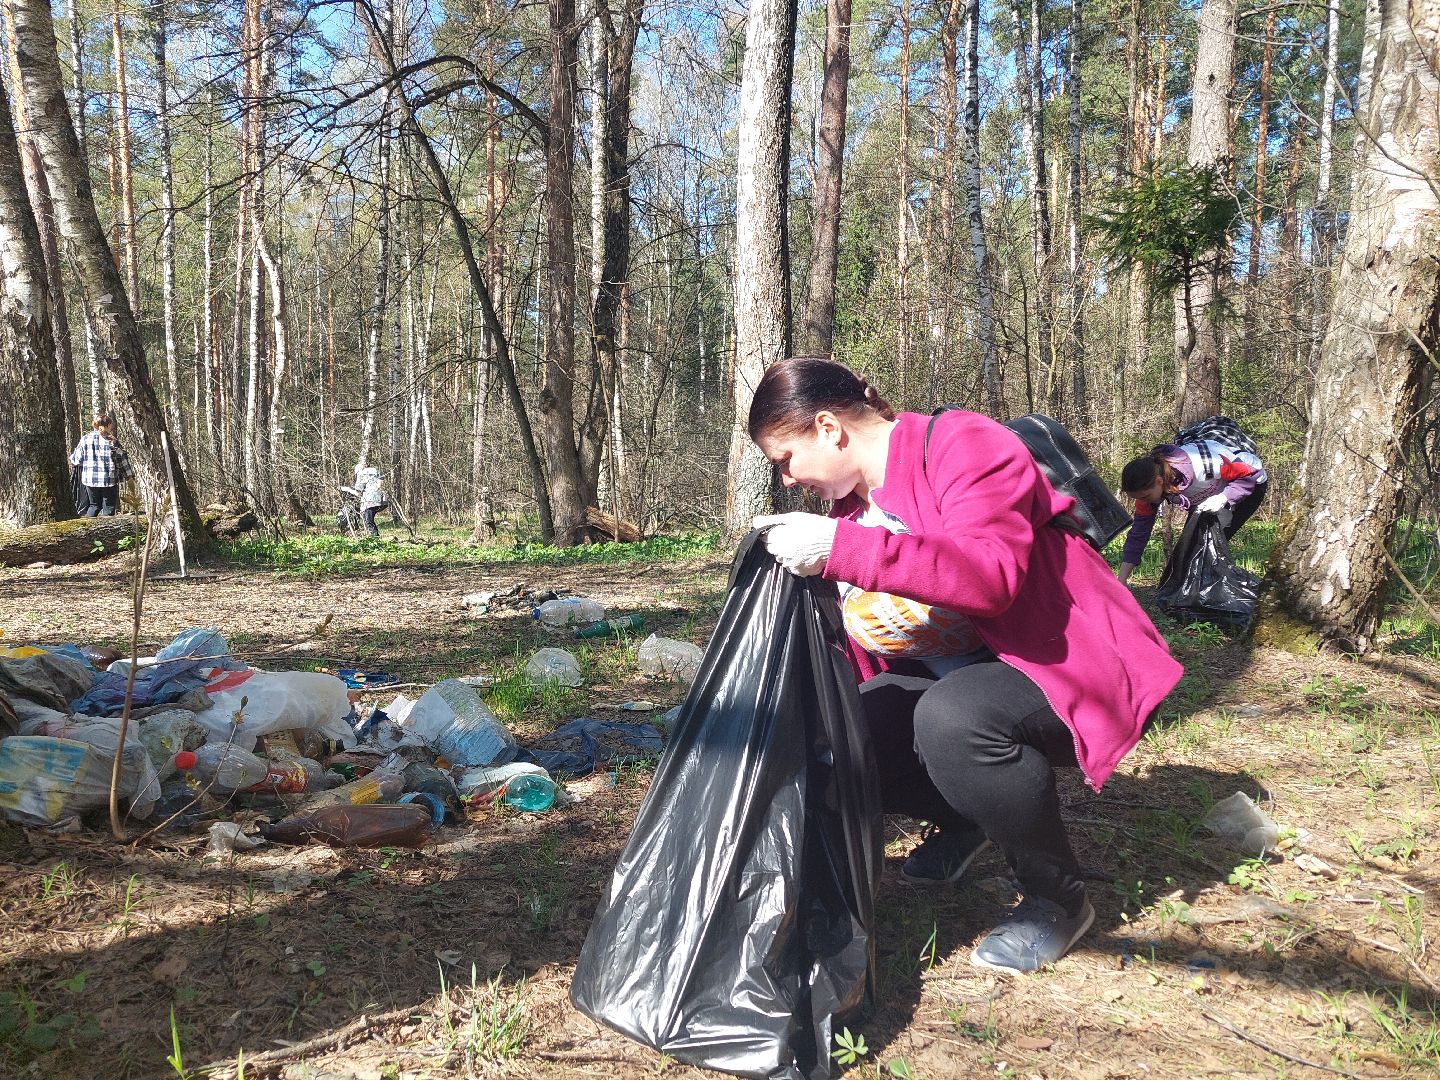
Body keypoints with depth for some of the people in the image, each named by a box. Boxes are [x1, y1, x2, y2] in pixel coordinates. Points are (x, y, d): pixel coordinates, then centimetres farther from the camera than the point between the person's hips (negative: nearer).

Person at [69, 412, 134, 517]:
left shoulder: (85, 438, 3)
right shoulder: (111, 441, -6)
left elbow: (76, 459, 8)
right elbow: (122, 459, -3)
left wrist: (71, 457, 32)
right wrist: (129, 475, 8)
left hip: (90, 480, 3)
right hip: (109, 480, -3)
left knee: (94, 505, 15)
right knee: (109, 507, 3)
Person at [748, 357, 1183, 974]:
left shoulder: (963, 447, -18)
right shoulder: (848, 501, 6)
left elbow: (992, 576, -37)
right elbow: (849, 653, 10)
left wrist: (841, 549, -43)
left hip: (1067, 667, -8)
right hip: (947, 676, 8)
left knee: (949, 716, -37)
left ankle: (1058, 899, -10)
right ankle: (963, 821, 18)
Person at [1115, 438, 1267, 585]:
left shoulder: (1201, 466, -43)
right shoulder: (1149, 487, -24)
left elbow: (1252, 473, -28)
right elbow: (1138, 534, -18)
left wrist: (1223, 499, -43)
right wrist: (1120, 581, -22)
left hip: (1251, 484, -6)